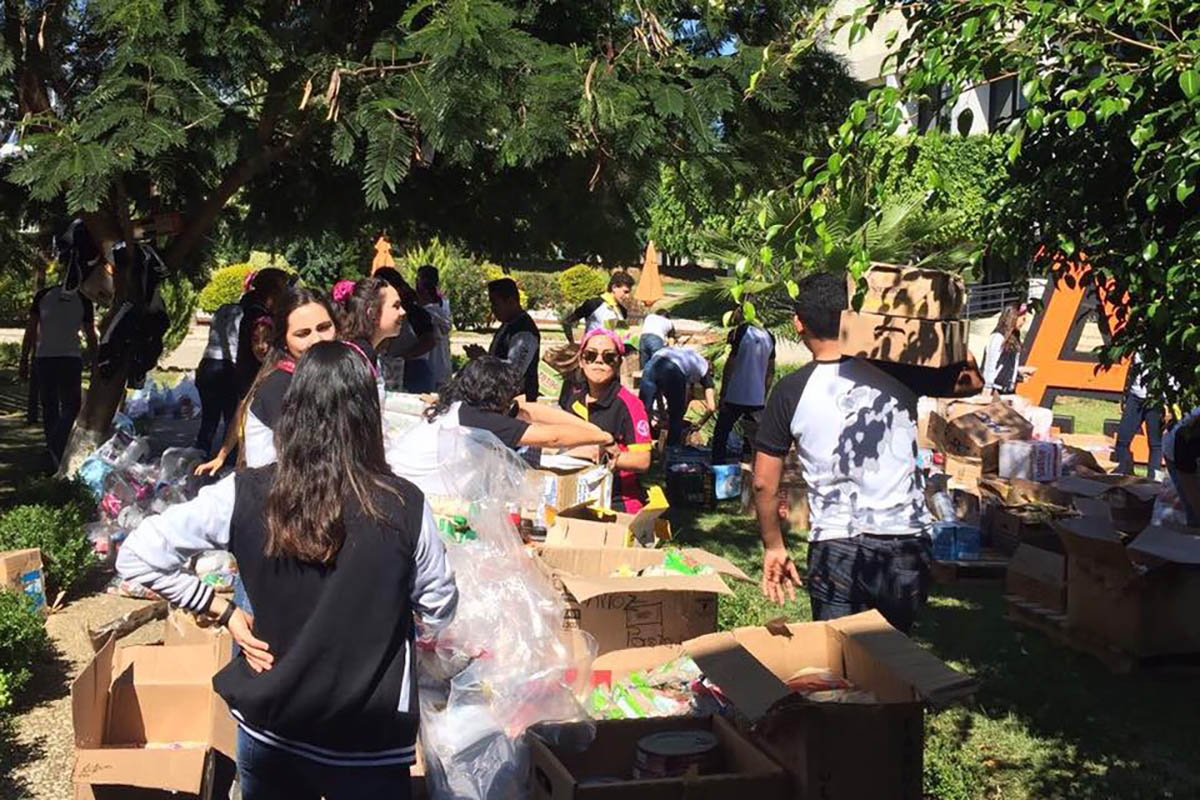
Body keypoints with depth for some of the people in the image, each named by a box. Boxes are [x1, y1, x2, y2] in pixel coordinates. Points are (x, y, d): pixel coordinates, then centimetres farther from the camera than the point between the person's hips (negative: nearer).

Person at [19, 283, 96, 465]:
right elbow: (91, 336, 6)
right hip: (71, 358, -1)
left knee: (49, 408, 10)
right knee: (71, 407, 5)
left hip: (44, 358, 1)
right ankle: (58, 445, -21)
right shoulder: (83, 300, 3)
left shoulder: (43, 296, 5)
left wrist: (24, 360, 5)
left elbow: (31, 330, 2)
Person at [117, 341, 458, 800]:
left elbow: (136, 557, -6)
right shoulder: (405, 506, -16)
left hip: (268, 726, 2)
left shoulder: (244, 495, -12)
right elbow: (439, 612, -3)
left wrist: (223, 612, 1)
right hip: (371, 739, -2)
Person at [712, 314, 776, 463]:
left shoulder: (741, 332, -13)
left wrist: (722, 395, -7)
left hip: (736, 397, -5)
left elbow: (730, 365, -13)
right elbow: (771, 371, 12)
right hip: (758, 399, 5)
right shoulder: (769, 337, 6)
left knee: (721, 434, 7)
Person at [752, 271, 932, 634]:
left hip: (837, 549, -2)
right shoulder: (896, 376, 1)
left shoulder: (791, 391, -3)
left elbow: (764, 483, 3)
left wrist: (773, 547, 14)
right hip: (908, 547, 2)